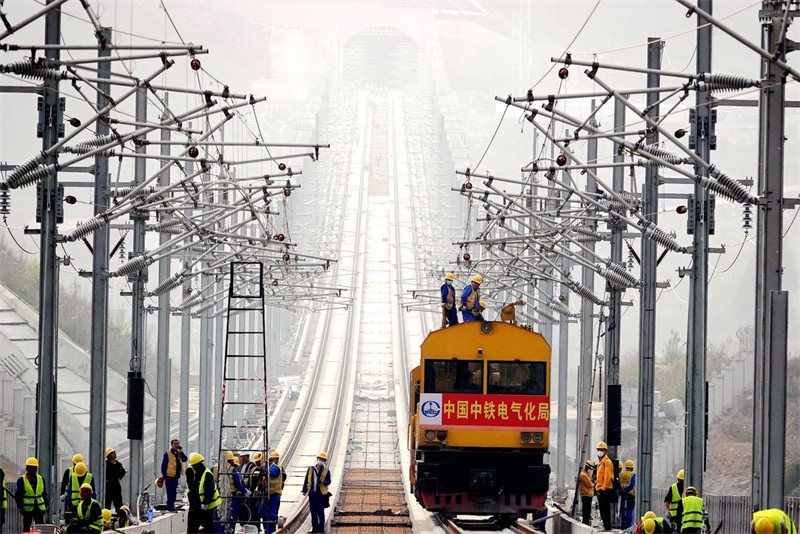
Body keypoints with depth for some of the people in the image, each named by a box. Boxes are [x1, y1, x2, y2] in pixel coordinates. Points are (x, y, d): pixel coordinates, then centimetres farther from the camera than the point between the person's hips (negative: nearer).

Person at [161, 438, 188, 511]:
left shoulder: (179, 453, 12)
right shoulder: (168, 454, -6)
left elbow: (185, 459, -3)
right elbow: (164, 465, -7)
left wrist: (181, 451, -11)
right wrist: (164, 475, -11)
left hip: (176, 476, 7)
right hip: (169, 476, -7)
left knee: (174, 492, 12)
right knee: (170, 492, -7)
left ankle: (171, 505, 20)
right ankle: (170, 506, -5)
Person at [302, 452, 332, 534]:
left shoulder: (326, 471, 3)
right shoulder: (311, 469, 10)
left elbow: (328, 481, 1)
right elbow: (306, 480, 13)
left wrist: (323, 482, -19)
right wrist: (304, 490, 8)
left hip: (321, 493, -3)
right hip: (312, 493, 3)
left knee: (320, 512, -4)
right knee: (313, 511, 7)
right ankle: (314, 527, 16)